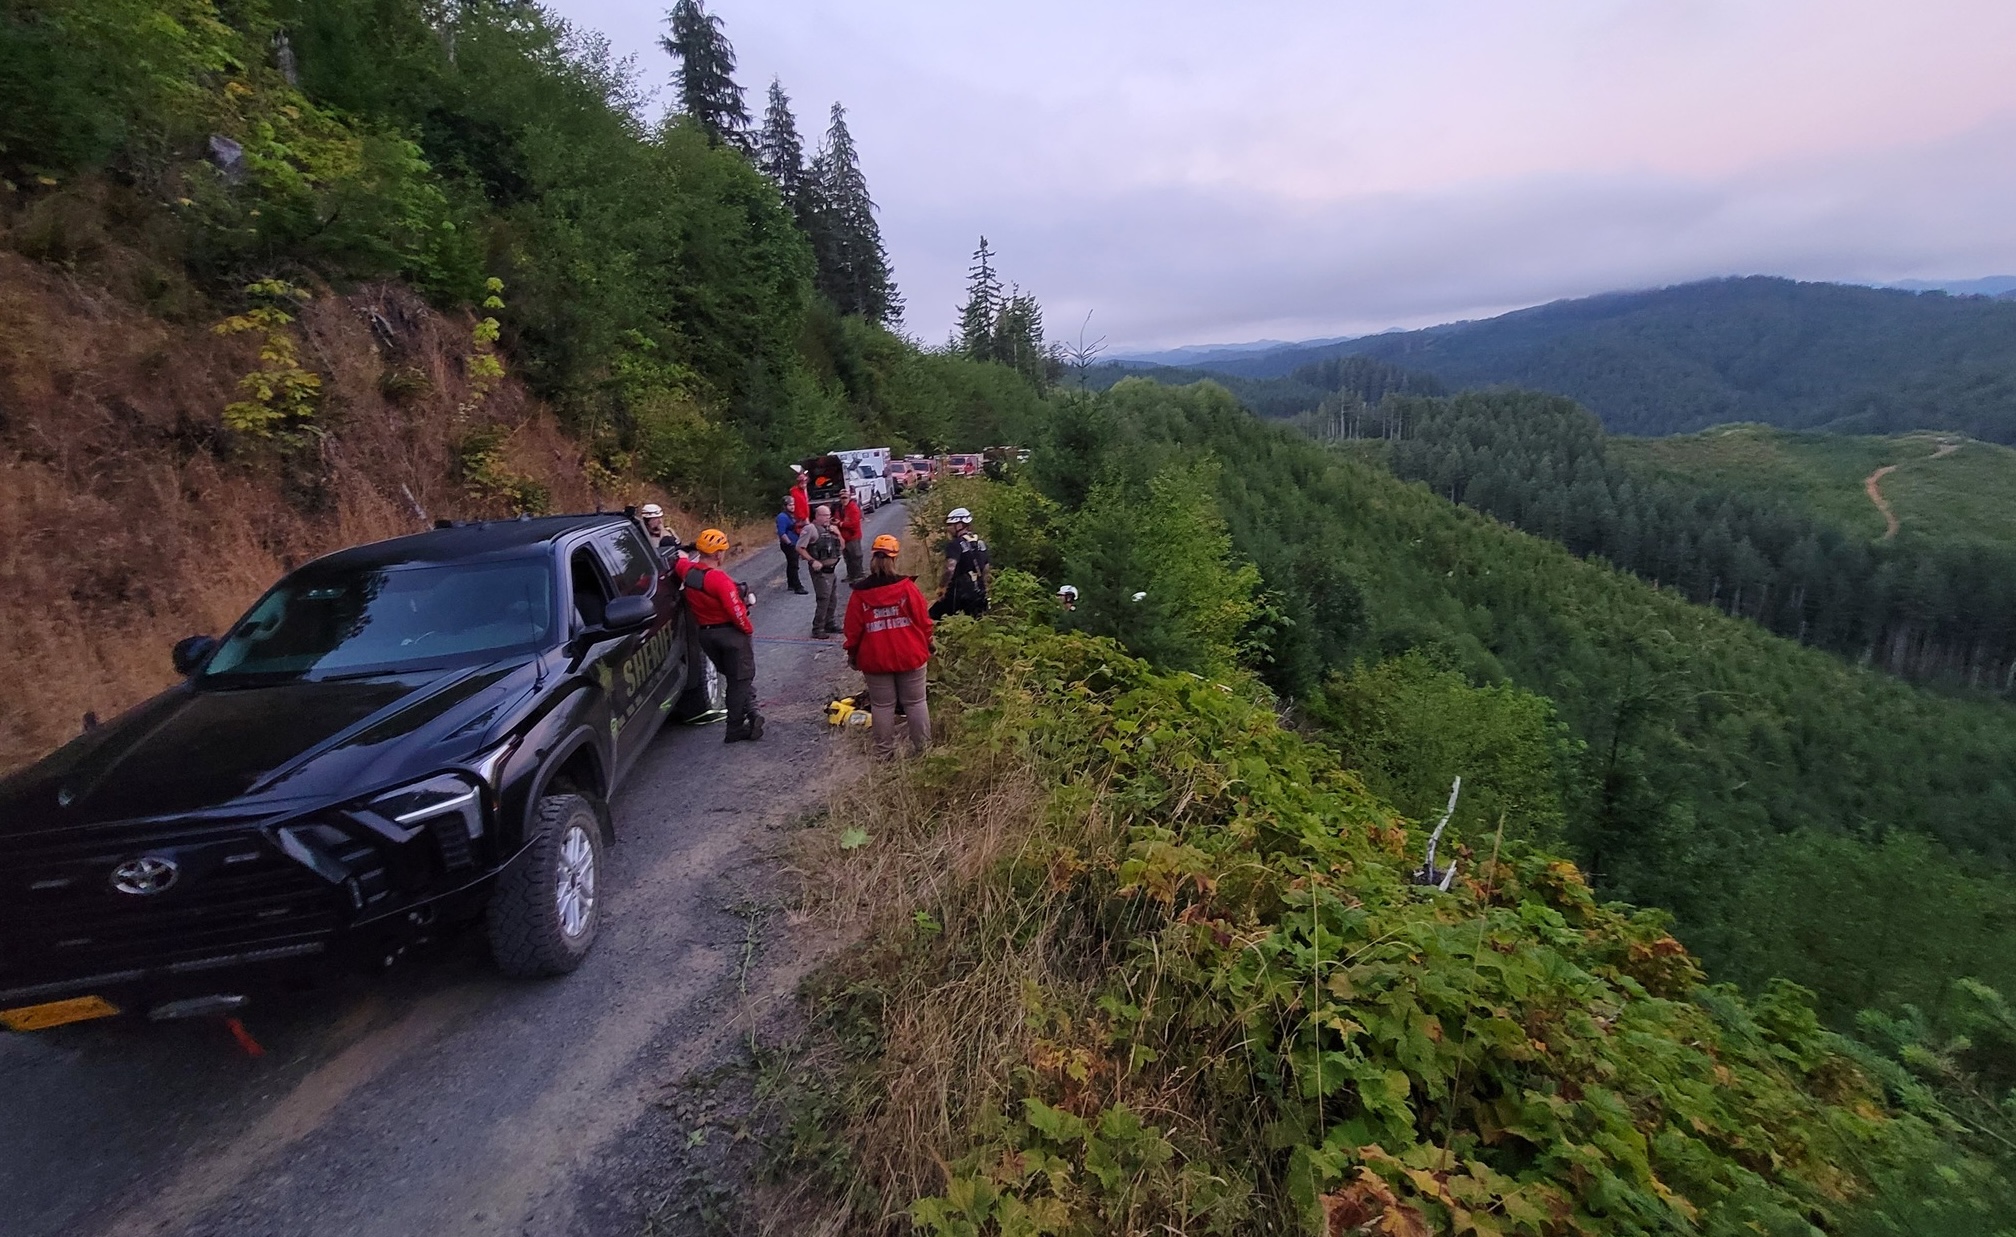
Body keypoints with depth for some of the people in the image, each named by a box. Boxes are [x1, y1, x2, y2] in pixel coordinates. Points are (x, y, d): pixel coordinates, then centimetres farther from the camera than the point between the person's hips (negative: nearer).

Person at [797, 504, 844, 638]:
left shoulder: (829, 528, 13)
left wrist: (837, 534, 0)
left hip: (830, 569, 8)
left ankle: (829, 625, 29)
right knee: (823, 599, -12)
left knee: (831, 599, 16)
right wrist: (812, 561, -20)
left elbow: (841, 545, 18)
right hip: (820, 570, -8)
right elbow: (800, 548, -13)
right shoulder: (811, 528, -11)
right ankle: (817, 630, -7)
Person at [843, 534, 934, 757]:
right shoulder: (907, 586, -10)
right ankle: (923, 747, 17)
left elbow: (853, 629, 0)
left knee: (882, 705, 11)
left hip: (875, 659, 1)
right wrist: (926, 646, 11)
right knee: (915, 703, 10)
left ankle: (884, 751, 18)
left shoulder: (860, 593, -6)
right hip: (910, 656, -1)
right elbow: (923, 621, -5)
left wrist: (852, 654, 15)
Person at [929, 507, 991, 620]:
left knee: (933, 616, 6)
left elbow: (950, 568, -27)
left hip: (959, 591, -7)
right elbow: (987, 570, 16)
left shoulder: (955, 544, -12)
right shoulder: (981, 543, 11)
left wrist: (941, 586, -17)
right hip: (978, 592, 7)